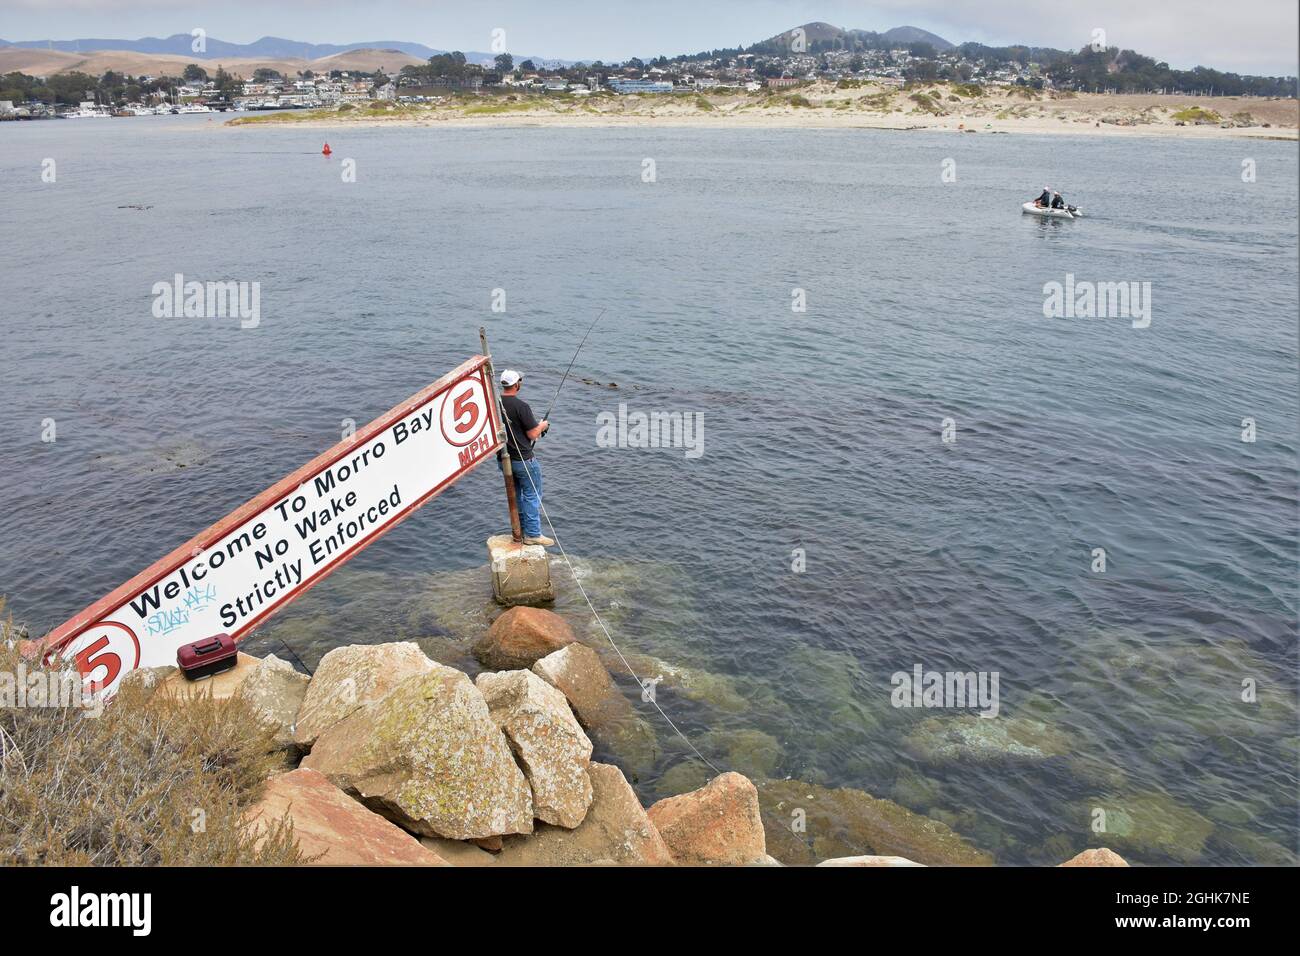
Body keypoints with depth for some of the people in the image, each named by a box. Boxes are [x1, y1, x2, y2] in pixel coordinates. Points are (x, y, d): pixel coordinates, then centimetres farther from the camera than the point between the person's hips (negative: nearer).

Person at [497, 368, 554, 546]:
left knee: (515, 495, 21)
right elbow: (533, 434, -18)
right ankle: (533, 534, 4)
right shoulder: (521, 406, -21)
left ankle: (520, 531, 30)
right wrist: (542, 425, 4)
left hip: (503, 458, 7)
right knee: (532, 495, 4)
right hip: (523, 459, -7)